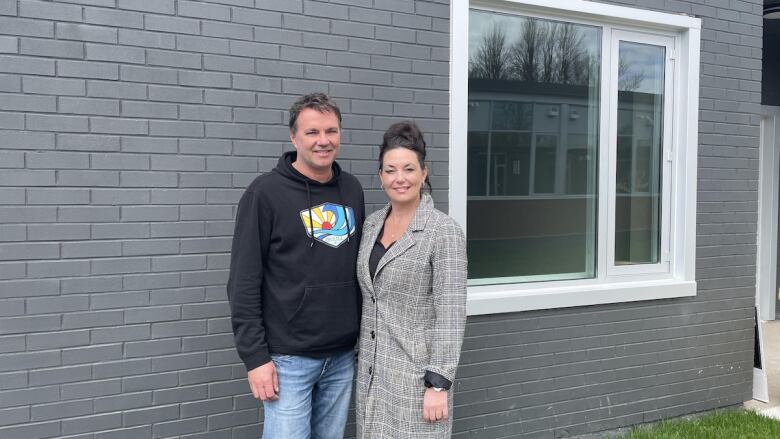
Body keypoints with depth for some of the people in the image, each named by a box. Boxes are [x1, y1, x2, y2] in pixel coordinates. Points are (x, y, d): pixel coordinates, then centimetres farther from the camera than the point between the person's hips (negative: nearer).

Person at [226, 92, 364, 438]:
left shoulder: (352, 190, 7)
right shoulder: (266, 192, -10)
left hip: (342, 355, 5)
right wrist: (255, 357, -13)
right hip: (288, 358, -5)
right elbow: (244, 283, -11)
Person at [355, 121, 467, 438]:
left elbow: (451, 314, -16)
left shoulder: (444, 231, -13)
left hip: (417, 371, -6)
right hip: (372, 369, 6)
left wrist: (439, 383, -18)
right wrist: (363, 358, 14)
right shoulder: (372, 224, 6)